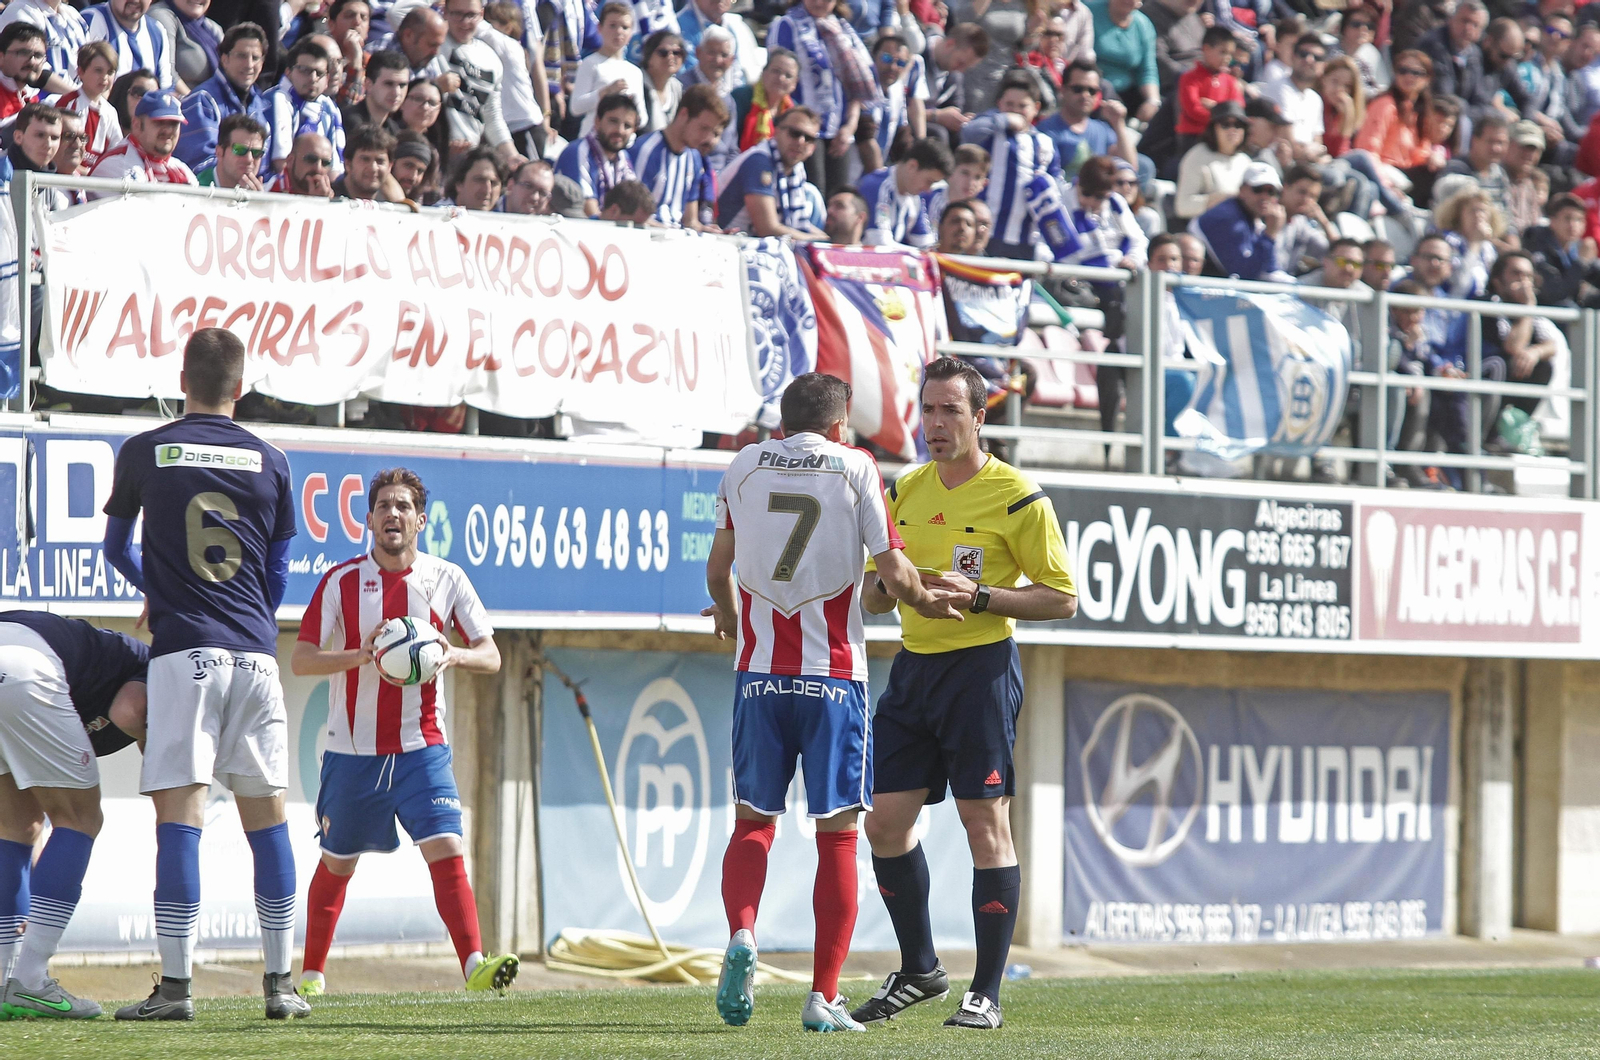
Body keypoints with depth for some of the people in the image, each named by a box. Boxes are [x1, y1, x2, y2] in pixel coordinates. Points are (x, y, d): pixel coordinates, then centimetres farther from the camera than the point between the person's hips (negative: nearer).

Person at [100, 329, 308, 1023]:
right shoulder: (270, 463, 9)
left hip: (183, 651, -2)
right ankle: (280, 983, 7)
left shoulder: (144, 453, 4)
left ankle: (176, 985, -13)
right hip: (254, 653, 2)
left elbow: (115, 548, 18)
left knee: (178, 814, -6)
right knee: (265, 814, 7)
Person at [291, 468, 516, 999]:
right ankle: (312, 975, 25)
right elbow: (300, 659, -6)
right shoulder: (341, 581, -3)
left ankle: (475, 965, -23)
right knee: (336, 864, 11)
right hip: (352, 750, 0)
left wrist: (452, 655, -21)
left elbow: (490, 656, 2)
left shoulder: (446, 579, 0)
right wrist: (361, 656, -23)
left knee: (447, 851, -16)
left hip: (421, 749, 0)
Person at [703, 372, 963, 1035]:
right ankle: (824, 998, -2)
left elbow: (718, 567, 15)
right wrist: (926, 602, 17)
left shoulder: (744, 466, 8)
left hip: (760, 673, 2)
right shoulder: (856, 468, 0)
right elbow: (893, 575, -4)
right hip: (833, 676, -2)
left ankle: (741, 935, -16)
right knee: (837, 834, 3)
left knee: (753, 822, 12)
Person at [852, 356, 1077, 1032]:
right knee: (885, 822, 4)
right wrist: (886, 585, -5)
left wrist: (977, 595, -17)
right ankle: (919, 970, 20)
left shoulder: (1017, 498, -6)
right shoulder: (905, 492, 12)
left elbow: (1062, 599, -6)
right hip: (913, 666, 6)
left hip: (981, 666, -6)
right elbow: (874, 596, 19)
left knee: (986, 825, -6)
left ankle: (986, 994, -2)